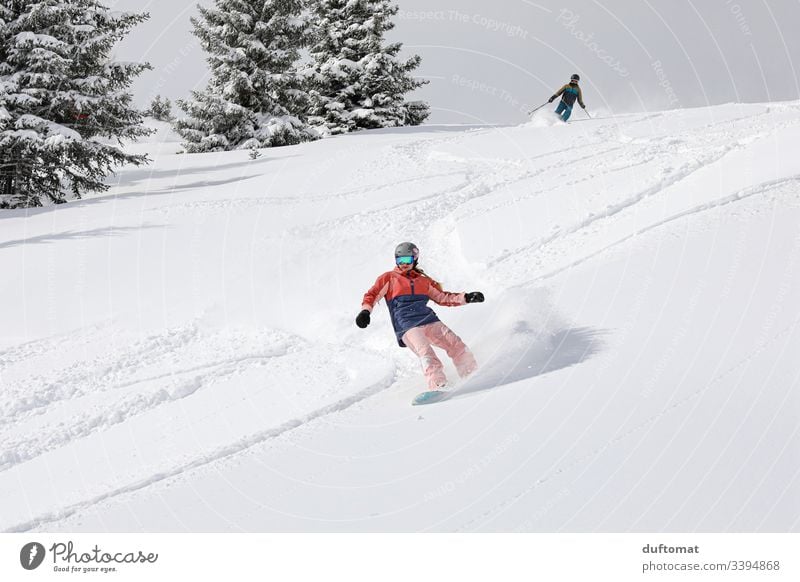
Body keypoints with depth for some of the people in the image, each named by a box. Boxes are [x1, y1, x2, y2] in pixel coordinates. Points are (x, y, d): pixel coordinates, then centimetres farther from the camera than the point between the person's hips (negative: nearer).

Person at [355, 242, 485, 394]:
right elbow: (372, 295, 7)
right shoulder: (389, 278, 13)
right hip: (407, 327, -4)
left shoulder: (423, 280, 23)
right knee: (425, 352, -29)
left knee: (457, 346, -8)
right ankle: (438, 387, -39)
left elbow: (442, 297, 26)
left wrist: (466, 298, 16)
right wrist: (365, 311, -13)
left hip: (429, 321, 5)